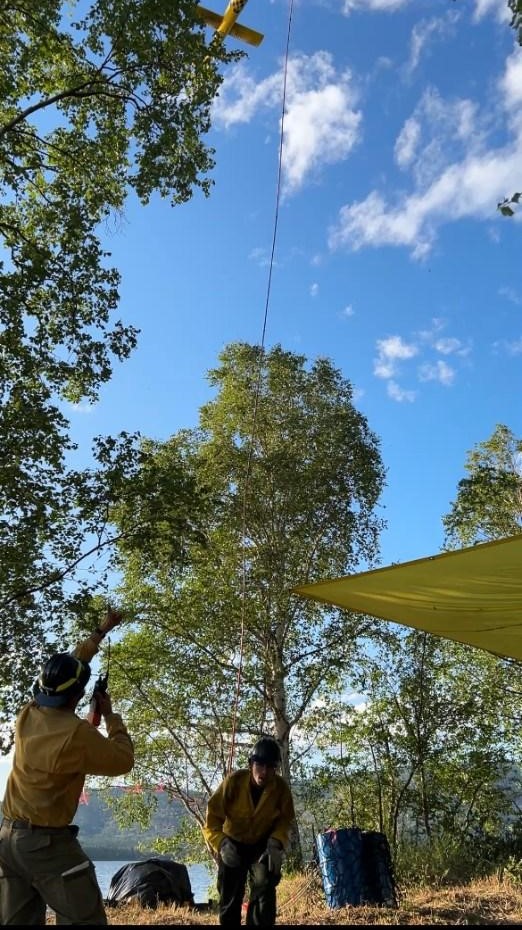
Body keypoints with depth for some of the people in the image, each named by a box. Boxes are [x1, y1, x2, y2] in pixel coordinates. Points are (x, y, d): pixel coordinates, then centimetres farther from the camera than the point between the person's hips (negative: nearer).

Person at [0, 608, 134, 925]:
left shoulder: (27, 715, 0)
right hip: (49, 843, -8)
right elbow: (124, 761, -9)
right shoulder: (76, 733, -22)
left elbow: (65, 666, 13)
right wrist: (111, 716, 1)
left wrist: (102, 631, 21)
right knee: (85, 919, -1)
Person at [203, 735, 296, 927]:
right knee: (230, 896, 4)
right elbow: (212, 818, -24)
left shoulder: (281, 787, -24)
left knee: (264, 887, -16)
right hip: (233, 843, 0)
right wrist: (222, 843, -40)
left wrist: (276, 843, -26)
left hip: (263, 844, 1)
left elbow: (285, 820, -8)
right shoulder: (233, 781, -30)